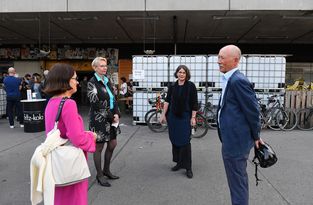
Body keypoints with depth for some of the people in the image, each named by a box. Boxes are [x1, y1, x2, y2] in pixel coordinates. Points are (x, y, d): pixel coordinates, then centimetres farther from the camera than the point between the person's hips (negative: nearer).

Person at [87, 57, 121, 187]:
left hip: (111, 118, 8)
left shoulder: (107, 81, 11)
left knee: (112, 144, 13)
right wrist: (111, 116, -14)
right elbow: (96, 104, -17)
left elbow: (113, 99, 11)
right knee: (99, 147, 4)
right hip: (99, 119, -7)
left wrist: (116, 114, -5)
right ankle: (99, 175, 20)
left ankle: (106, 170, 32)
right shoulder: (92, 83, -10)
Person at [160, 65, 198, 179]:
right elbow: (167, 101, 6)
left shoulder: (191, 86, -4)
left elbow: (194, 103, -4)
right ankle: (179, 162, 25)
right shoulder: (172, 86, 5)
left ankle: (188, 167, 7)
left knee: (185, 141, -4)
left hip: (185, 117, -4)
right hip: (172, 117, 4)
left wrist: (193, 117, -8)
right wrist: (163, 114, 2)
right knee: (174, 140, 9)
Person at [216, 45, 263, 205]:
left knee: (237, 182, 4)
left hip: (235, 141, -10)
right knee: (237, 179, 23)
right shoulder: (230, 79, 12)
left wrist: (255, 136, -7)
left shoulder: (238, 80, -20)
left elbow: (253, 111, -18)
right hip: (232, 139, 10)